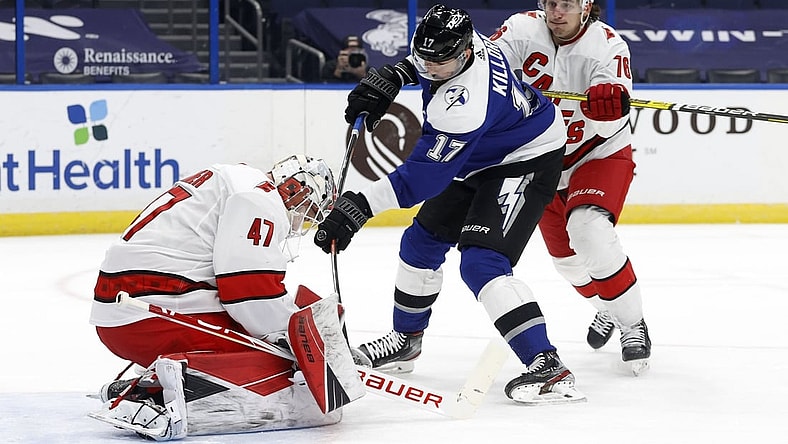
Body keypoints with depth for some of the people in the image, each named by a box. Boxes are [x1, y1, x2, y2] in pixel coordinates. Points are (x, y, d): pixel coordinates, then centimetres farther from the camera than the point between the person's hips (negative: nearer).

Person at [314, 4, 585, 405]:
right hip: (479, 159, 10)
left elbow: (422, 176, -36)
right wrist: (390, 77, 2)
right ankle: (407, 339, 37)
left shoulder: (463, 106, -38)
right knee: (422, 240, 16)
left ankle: (547, 367, -31)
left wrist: (358, 206, -40)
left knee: (481, 263, -26)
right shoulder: (456, 39, -14)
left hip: (525, 161, -10)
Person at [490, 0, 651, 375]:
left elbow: (611, 120, -31)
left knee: (588, 231, -29)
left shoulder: (608, 45, -21)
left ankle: (633, 325, -15)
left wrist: (608, 103, -54)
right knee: (564, 254, 14)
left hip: (600, 153, -4)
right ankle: (608, 309, 45)